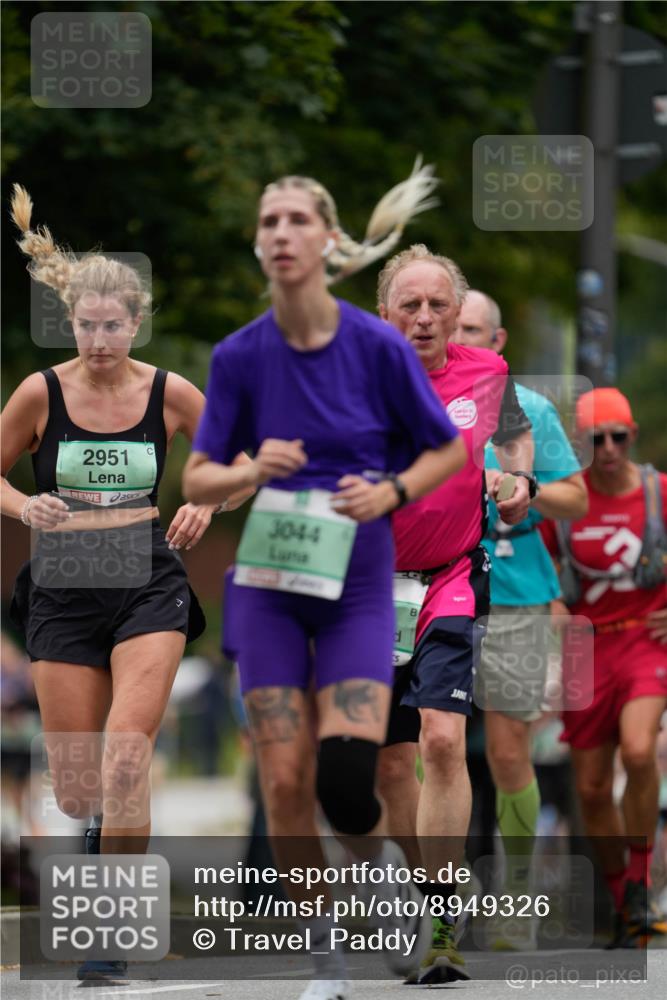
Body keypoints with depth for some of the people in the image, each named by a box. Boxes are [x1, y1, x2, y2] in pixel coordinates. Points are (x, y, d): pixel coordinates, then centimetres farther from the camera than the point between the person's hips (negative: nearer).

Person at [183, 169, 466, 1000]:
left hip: (358, 584, -2)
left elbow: (449, 450, 3)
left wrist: (391, 491, -15)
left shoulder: (379, 346, -9)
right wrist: (250, 470, -18)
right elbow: (197, 480, 3)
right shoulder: (239, 356, -4)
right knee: (284, 784, -4)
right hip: (272, 582, 2)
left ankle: (384, 871, 20)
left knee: (345, 782, -15)